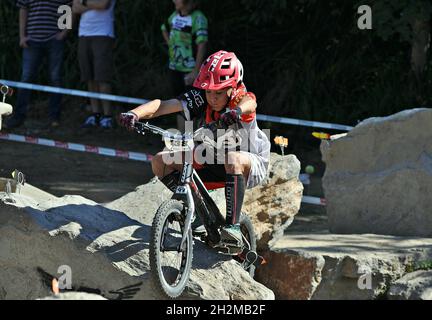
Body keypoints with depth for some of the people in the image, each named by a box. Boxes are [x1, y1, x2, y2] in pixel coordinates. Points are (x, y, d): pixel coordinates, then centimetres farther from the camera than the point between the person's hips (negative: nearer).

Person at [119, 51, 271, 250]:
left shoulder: (242, 98, -22)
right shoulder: (200, 99, -13)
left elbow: (249, 103, -49)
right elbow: (161, 106, -25)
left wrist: (236, 111, -73)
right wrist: (134, 114, -44)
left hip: (252, 162, -5)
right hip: (213, 163, 5)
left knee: (233, 159, -41)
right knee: (160, 161, -11)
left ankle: (233, 226, -37)